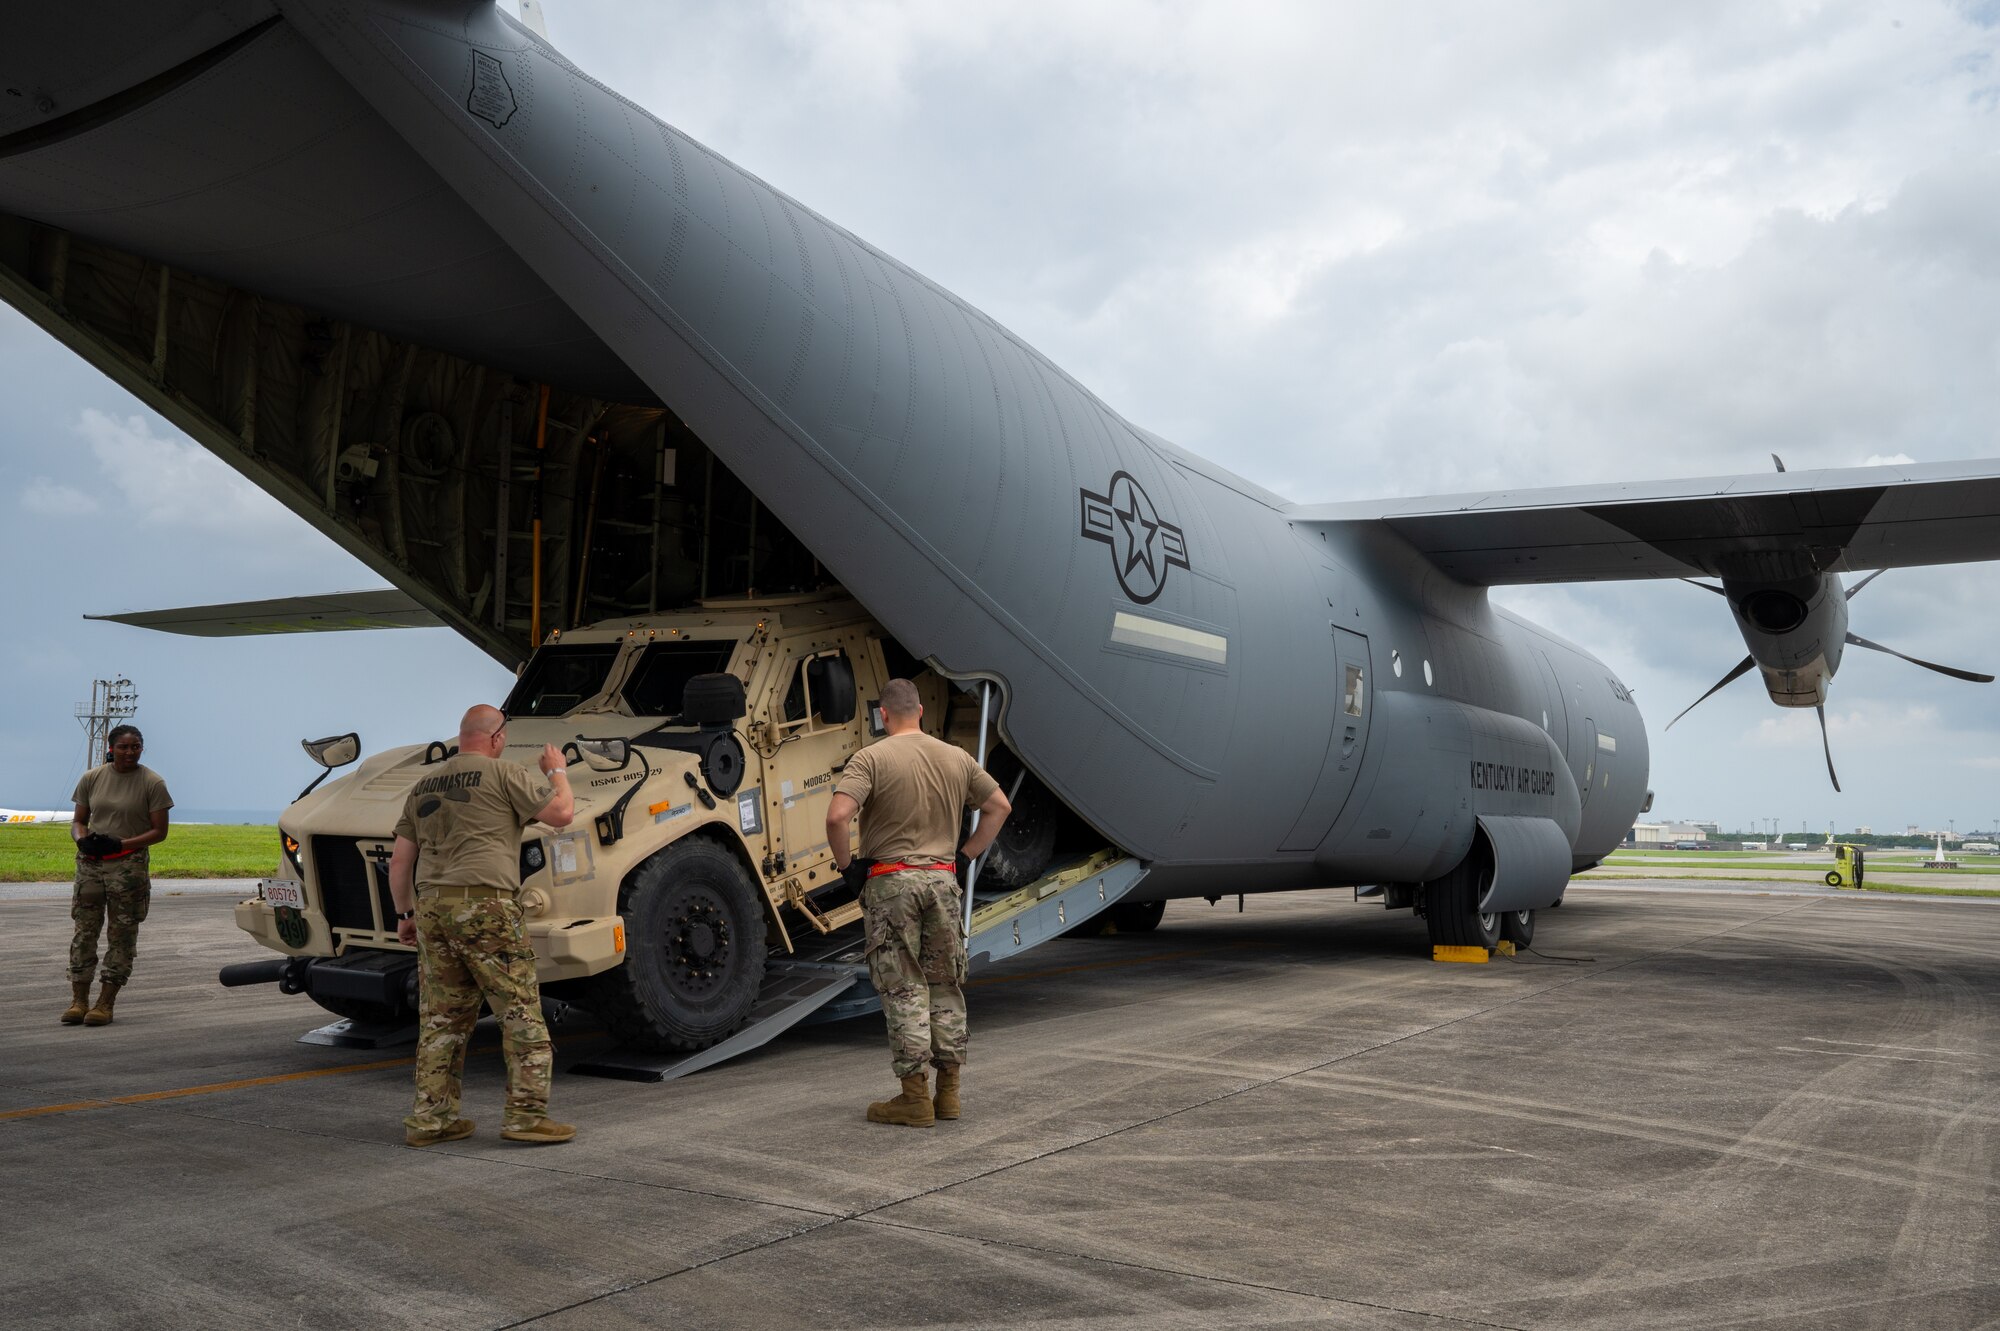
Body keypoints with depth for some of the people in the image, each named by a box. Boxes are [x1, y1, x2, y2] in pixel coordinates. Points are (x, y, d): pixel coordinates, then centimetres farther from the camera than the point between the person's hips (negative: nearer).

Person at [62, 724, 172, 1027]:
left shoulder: (152, 782, -3)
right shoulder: (92, 778, 7)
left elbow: (159, 831, -3)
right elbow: (78, 820, 14)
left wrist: (120, 844, -15)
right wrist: (82, 839, -9)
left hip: (129, 865, -3)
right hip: (90, 863, 3)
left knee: (122, 934, 0)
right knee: (84, 930, 3)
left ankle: (106, 1003, 5)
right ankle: (79, 1000, 8)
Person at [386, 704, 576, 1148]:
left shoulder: (424, 785, 20)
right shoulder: (503, 773, -1)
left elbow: (399, 861, 21)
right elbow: (561, 813, -2)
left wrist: (404, 913, 28)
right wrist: (557, 771, 15)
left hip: (430, 906, 7)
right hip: (484, 905, -7)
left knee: (440, 1018, 14)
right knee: (521, 1012, 0)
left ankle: (429, 1118, 17)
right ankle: (527, 1114, -2)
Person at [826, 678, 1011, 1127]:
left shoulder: (871, 758, -8)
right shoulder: (957, 758, 7)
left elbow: (837, 816, -21)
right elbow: (999, 806, 15)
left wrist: (846, 865, -6)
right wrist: (967, 855, 18)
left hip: (891, 882, -4)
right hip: (942, 879, 4)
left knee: (904, 989, 2)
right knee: (946, 985, 14)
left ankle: (915, 1097, 6)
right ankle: (948, 1093, 20)